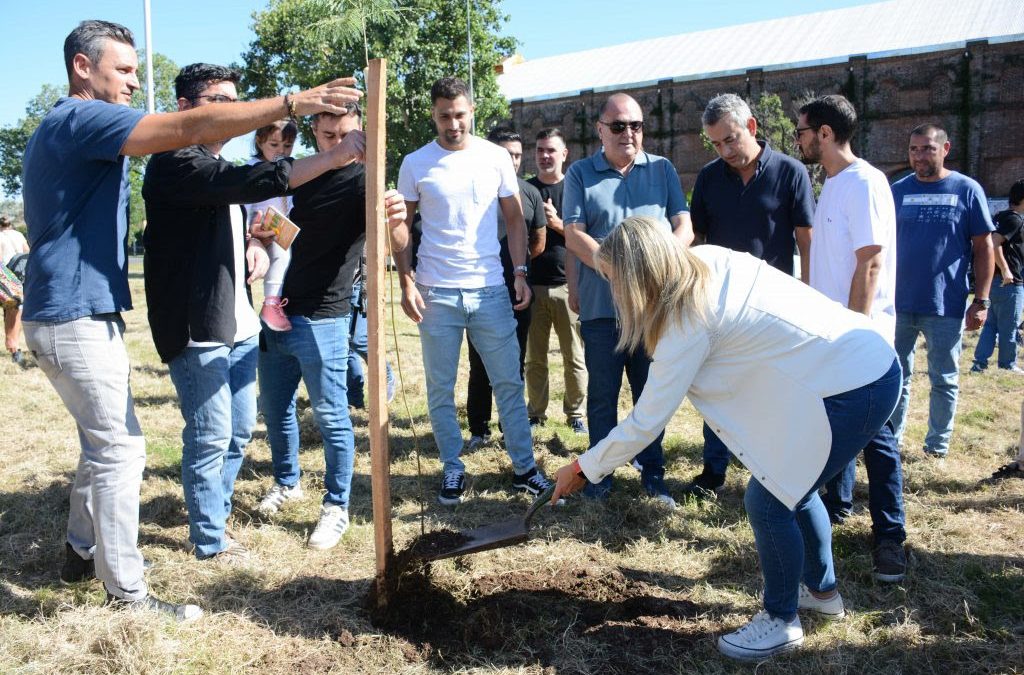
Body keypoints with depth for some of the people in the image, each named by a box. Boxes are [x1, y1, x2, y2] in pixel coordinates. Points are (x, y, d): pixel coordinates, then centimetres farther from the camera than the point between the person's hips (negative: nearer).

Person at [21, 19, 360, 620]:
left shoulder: (64, 129, 19)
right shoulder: (82, 118, -15)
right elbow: (193, 127, -27)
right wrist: (293, 102, -28)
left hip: (84, 314, 11)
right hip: (78, 318, -11)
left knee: (107, 442, 20)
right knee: (120, 449, -6)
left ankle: (83, 552, 34)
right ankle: (128, 593, 3)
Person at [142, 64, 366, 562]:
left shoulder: (219, 168, 19)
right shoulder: (175, 163, -14)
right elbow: (255, 181, -29)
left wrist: (254, 246, 7)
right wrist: (335, 156, -31)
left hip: (237, 324, 9)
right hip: (196, 327, -9)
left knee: (240, 429, 15)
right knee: (211, 437, -1)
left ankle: (214, 508, 35)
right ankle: (210, 541, 15)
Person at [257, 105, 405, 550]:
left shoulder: (362, 181, -10)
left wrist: (395, 218, -52)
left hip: (322, 318, -6)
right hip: (277, 312, 7)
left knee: (330, 417, -1)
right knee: (274, 408, 17)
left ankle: (336, 507, 13)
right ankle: (287, 482, 38)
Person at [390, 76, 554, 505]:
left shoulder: (496, 157, 3)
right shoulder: (415, 164, 1)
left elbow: (514, 219, 8)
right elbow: (401, 227, 5)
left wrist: (520, 272, -1)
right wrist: (406, 282, -5)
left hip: (490, 290, 1)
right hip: (436, 293, 0)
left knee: (509, 382, 5)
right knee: (440, 389, 7)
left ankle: (523, 466, 17)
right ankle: (453, 469, 20)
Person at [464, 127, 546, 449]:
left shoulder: (529, 193, 6)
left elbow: (538, 243, 15)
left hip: (518, 292, 3)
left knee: (515, 363, 11)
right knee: (480, 365, 4)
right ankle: (479, 430, 14)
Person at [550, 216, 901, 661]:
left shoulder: (689, 324, -21)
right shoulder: (706, 258, 0)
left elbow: (645, 422, -15)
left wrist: (584, 469, -5)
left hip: (855, 388, -10)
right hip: (872, 361, 10)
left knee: (766, 499, -4)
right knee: (789, 482, 21)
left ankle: (781, 621, 17)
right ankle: (822, 590, 41)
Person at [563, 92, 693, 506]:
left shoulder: (662, 170, 9)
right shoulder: (580, 174, 3)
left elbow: (684, 225, 4)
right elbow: (574, 235, -5)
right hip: (601, 305, -2)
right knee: (602, 394, 7)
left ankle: (652, 472, 23)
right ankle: (600, 473, 20)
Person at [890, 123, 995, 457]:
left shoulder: (967, 190, -1)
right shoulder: (897, 190, 5)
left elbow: (984, 248, 0)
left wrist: (981, 301, -6)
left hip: (946, 306, -2)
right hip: (898, 303, 2)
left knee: (944, 380, 9)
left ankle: (938, 444, 22)